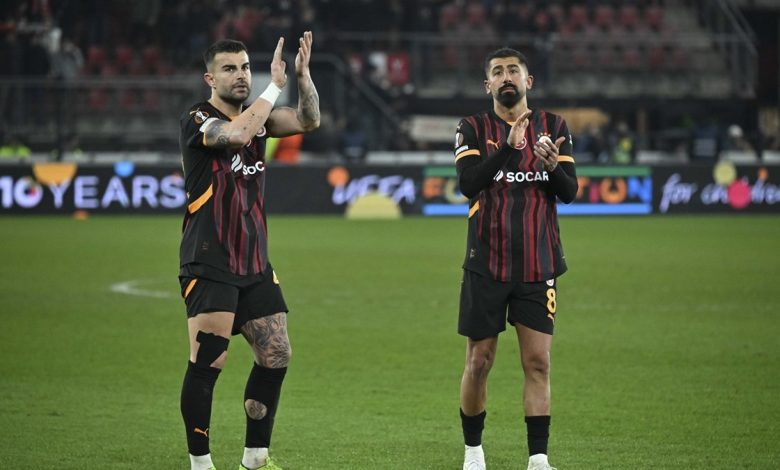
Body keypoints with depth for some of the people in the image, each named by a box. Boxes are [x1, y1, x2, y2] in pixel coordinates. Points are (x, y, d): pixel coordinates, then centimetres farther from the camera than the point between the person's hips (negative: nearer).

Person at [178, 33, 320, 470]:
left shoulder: (257, 115, 11)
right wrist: (275, 86, -20)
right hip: (209, 265, -7)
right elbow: (237, 134, -27)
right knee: (208, 363, -10)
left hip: (255, 264, 7)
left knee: (277, 356, 4)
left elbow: (309, 120, 1)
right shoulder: (197, 120, -8)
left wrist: (303, 74, -14)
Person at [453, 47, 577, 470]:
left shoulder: (553, 127, 6)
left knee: (538, 363, -4)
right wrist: (509, 147, -27)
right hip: (486, 265, -1)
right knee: (479, 361, 4)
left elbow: (570, 192, -1)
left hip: (538, 266, 1)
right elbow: (467, 183, -14)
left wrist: (554, 167, -23)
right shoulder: (473, 129, 2)